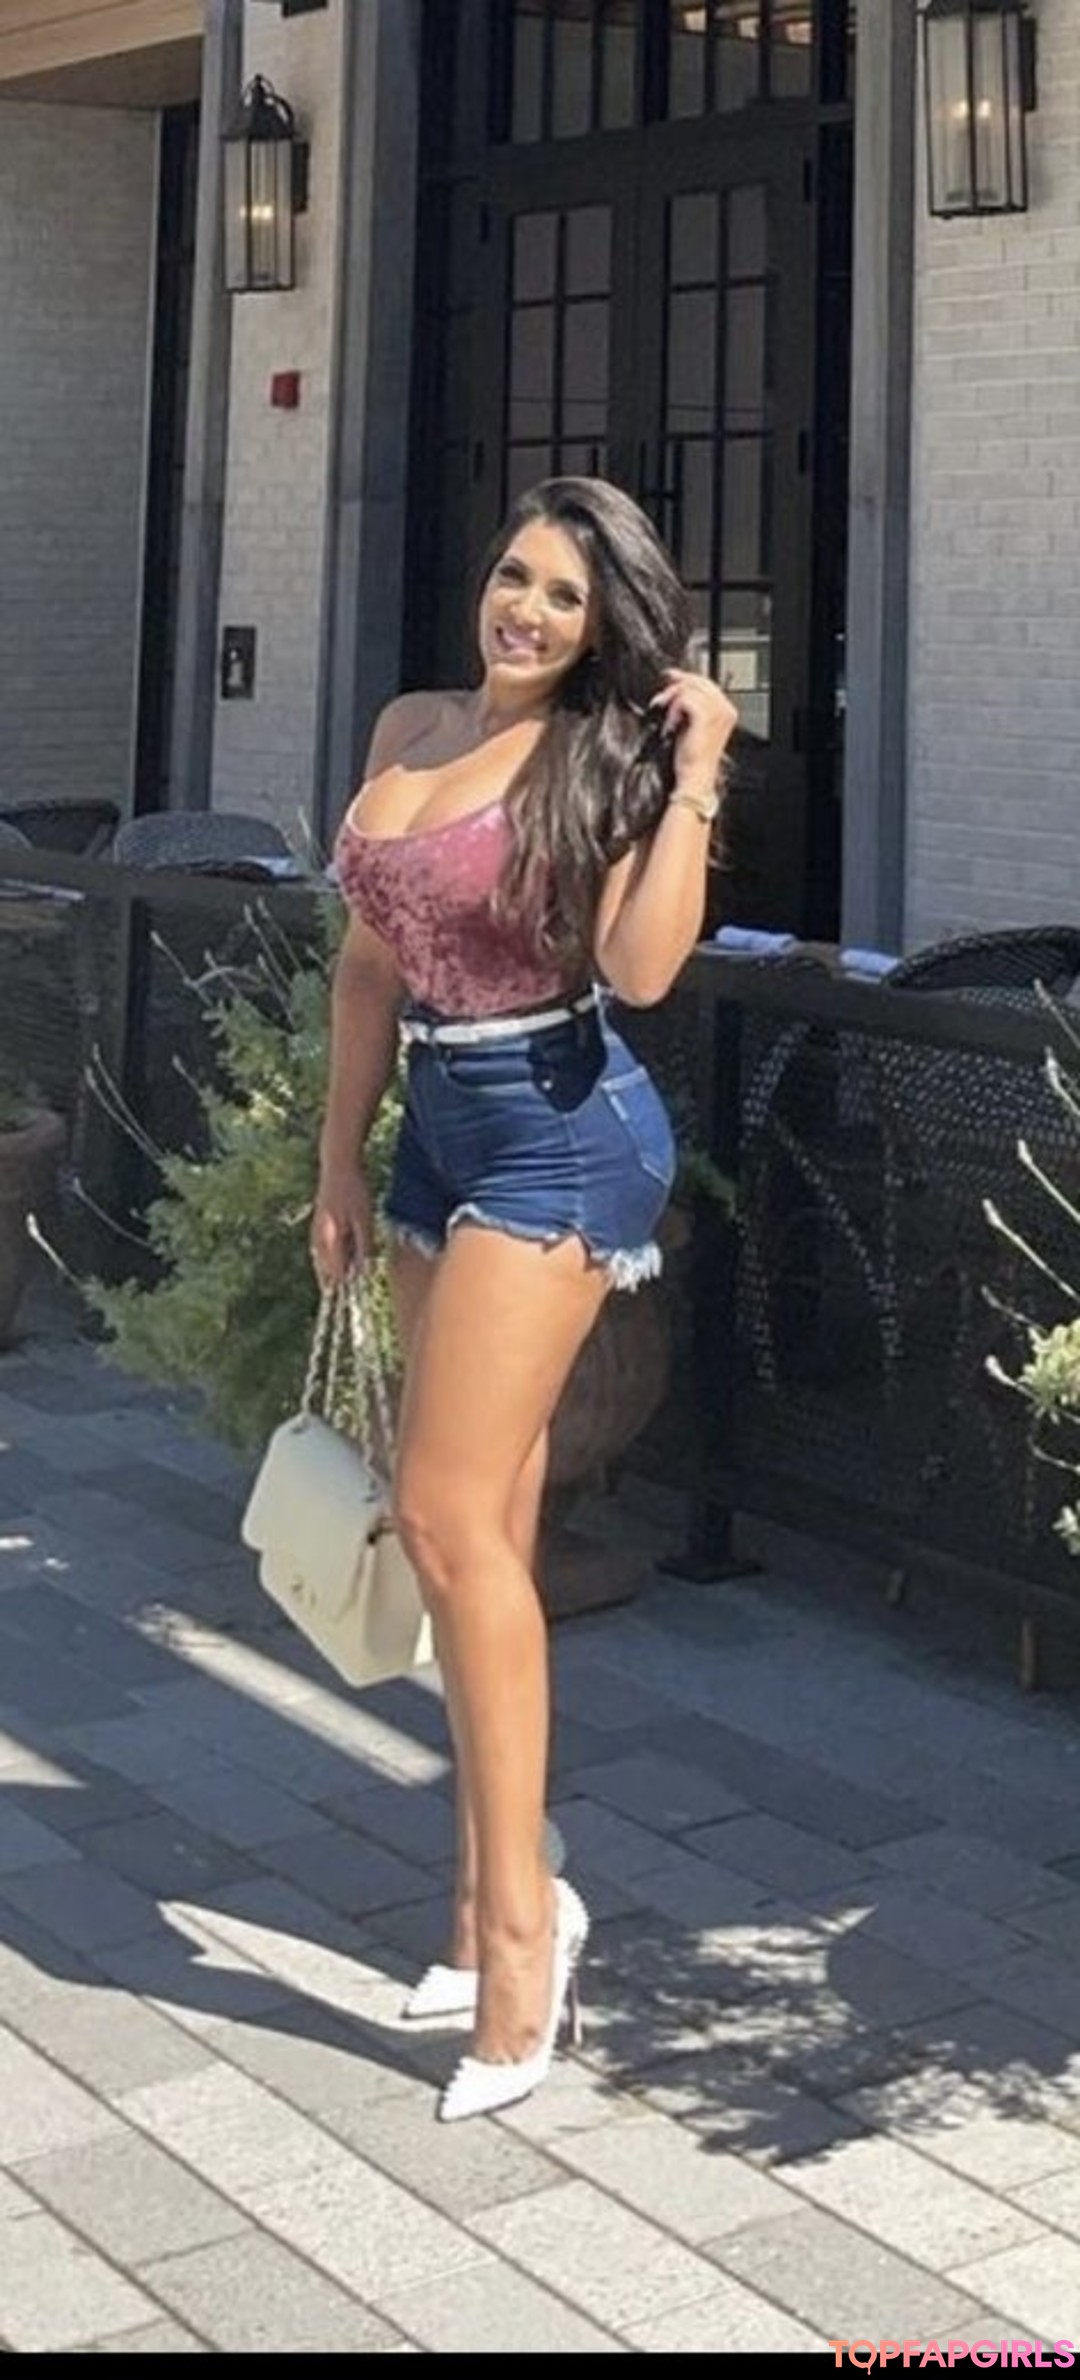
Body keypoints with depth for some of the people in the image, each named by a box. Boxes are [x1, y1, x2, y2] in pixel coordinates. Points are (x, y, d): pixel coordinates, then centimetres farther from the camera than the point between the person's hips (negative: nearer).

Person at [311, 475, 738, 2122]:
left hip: (559, 1133, -7)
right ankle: (490, 1895, 19)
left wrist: (696, 772, -20)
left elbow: (642, 968, -22)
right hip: (438, 1128, 7)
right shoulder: (410, 731, 12)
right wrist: (341, 1159, 16)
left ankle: (520, 1905, -4)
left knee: (450, 1512, -14)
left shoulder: (601, 760, -7)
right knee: (486, 1527, 10)